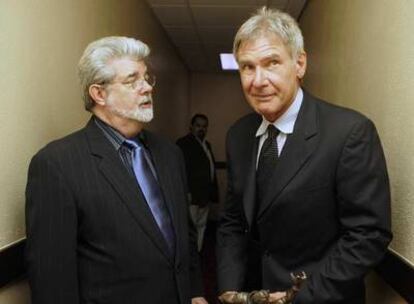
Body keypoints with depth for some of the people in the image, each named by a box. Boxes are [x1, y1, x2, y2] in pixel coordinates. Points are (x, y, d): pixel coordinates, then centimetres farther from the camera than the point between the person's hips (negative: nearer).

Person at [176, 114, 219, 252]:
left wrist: (212, 192, 12)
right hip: (192, 195, -8)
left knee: (201, 226, 14)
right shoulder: (183, 143, -9)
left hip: (205, 195, 9)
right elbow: (182, 169, -16)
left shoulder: (207, 144, 18)